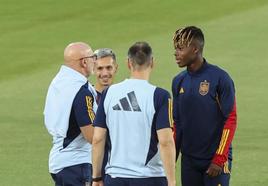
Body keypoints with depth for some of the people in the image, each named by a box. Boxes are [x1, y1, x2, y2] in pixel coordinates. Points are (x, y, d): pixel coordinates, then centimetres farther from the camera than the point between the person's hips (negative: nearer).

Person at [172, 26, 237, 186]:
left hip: (215, 161, -6)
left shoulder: (219, 78, -10)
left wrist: (220, 159, -14)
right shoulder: (179, 81, 8)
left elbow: (231, 120, -10)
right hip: (189, 161, 6)